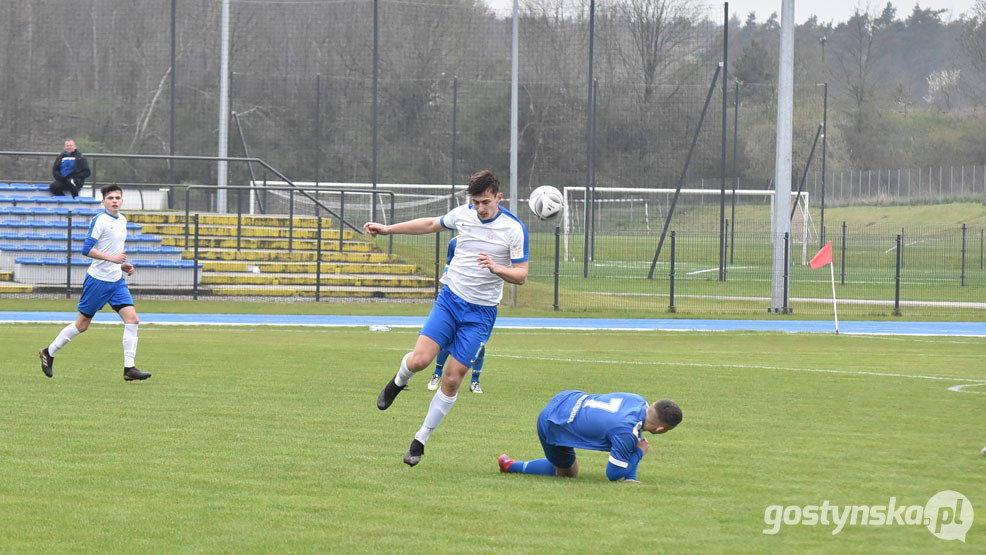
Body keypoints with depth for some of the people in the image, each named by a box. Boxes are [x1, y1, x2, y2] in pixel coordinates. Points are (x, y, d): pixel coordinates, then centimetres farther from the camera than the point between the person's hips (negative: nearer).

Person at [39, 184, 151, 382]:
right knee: (82, 324, 2)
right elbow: (87, 249, -19)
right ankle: (49, 353, 22)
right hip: (98, 280, -7)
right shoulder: (100, 219, -13)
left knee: (132, 319, -8)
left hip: (117, 281, 7)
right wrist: (112, 258, -26)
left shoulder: (122, 220, 12)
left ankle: (129, 369, -7)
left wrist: (123, 265, 11)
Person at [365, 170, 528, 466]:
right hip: (450, 298, 2)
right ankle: (398, 382, 20)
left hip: (480, 311, -2)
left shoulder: (514, 229, -12)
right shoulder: (463, 214, -1)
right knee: (420, 359, -16)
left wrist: (497, 268, -30)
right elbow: (431, 224, 20)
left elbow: (521, 275, -10)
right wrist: (388, 229, 24)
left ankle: (420, 441, 11)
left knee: (452, 379, -3)